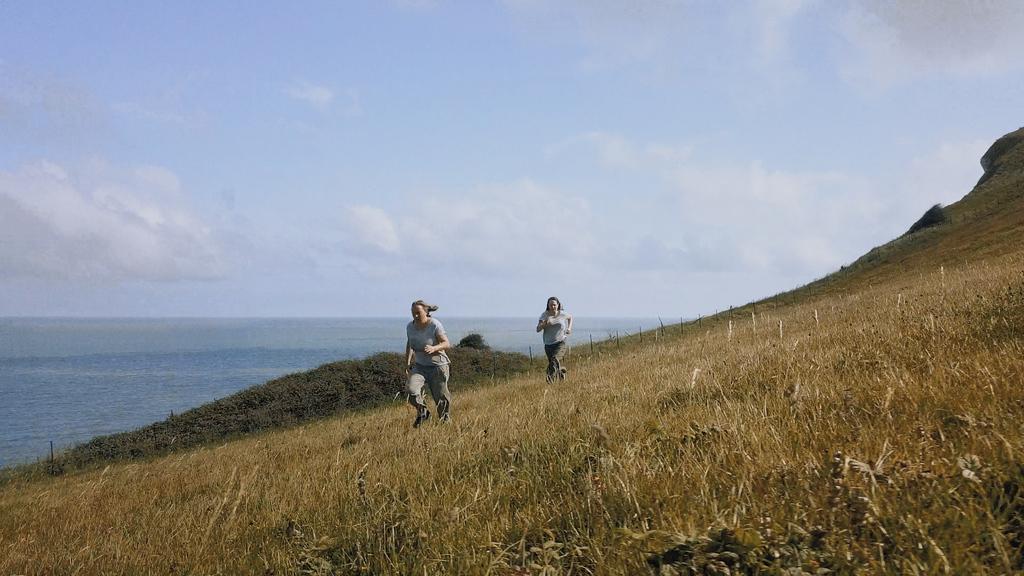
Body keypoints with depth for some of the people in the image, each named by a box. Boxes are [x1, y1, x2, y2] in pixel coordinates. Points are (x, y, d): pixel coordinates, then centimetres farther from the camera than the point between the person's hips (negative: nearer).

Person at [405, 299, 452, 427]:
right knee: (411, 389, -21)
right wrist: (407, 363, 11)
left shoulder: (435, 325, -16)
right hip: (419, 366, 4)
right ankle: (422, 412, 3)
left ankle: (446, 420, 29)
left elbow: (447, 344, -18)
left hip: (437, 365, -4)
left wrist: (434, 348, -37)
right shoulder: (410, 326, -1)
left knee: (441, 397, 3)